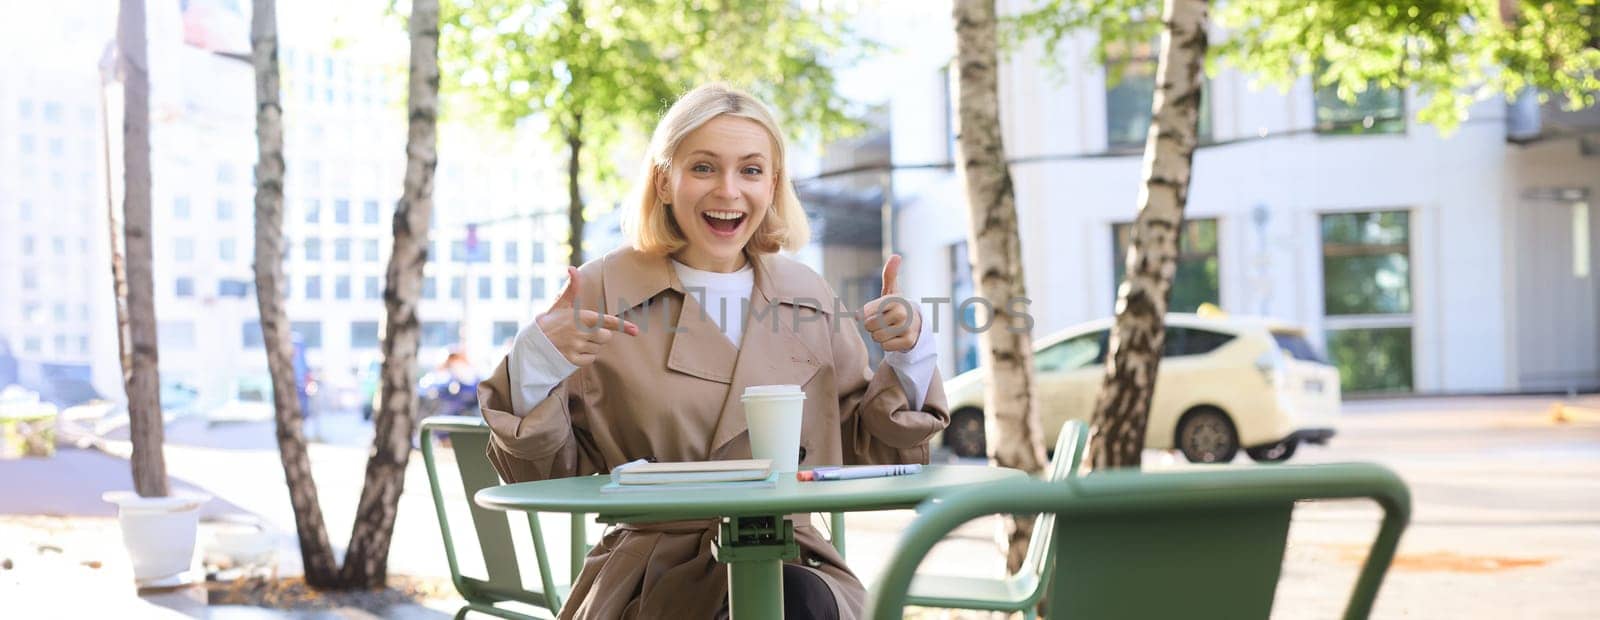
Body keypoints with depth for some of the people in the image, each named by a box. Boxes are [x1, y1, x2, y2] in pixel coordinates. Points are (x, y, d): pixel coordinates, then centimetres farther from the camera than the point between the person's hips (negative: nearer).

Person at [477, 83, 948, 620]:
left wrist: (908, 354, 0)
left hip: (795, 565, 4)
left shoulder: (810, 297, 11)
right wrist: (535, 363, -14)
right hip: (653, 576, -3)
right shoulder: (604, 291, 2)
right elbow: (544, 476, 3)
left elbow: (866, 458, 15)